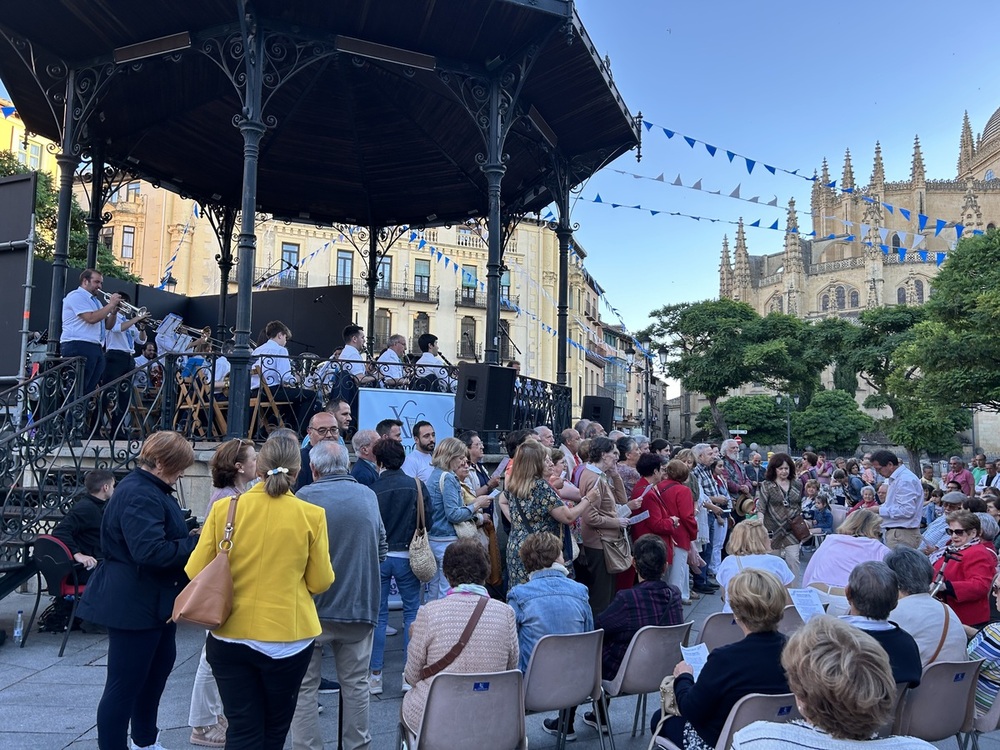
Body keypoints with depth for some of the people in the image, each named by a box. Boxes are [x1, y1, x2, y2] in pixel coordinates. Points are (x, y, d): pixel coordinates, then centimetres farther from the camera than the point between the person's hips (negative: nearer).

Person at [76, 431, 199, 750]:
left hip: (154, 600, 12)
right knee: (124, 685, -1)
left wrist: (191, 537, 4)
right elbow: (150, 550, -33)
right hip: (135, 604, -12)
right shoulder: (139, 495, -24)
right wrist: (195, 543, -23)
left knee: (160, 664, 23)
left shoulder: (152, 489, 11)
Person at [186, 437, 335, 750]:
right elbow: (320, 582, -3)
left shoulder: (223, 508, -8)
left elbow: (196, 572, -1)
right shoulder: (311, 515, -11)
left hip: (229, 636, 1)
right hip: (288, 638, -1)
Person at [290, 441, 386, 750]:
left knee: (305, 686, 10)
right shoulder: (368, 496, 2)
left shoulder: (306, 496, -12)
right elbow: (381, 549, 11)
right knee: (355, 684, 16)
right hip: (360, 605, 4)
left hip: (313, 605, -3)